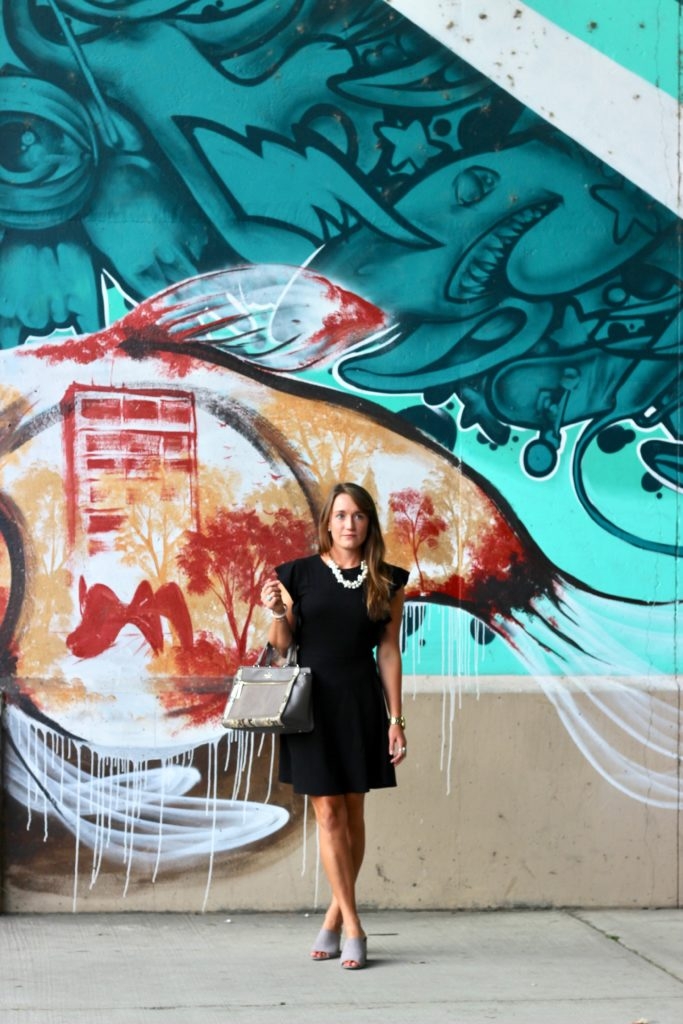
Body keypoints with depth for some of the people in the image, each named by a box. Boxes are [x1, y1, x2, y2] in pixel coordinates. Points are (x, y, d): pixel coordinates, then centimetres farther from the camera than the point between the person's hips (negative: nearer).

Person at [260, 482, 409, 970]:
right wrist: (277, 614, -17)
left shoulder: (387, 582, 4)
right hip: (312, 701, -1)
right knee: (329, 812, -2)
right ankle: (353, 928, 1)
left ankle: (335, 915, 19)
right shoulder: (299, 574, 0)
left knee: (353, 811, 5)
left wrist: (396, 719, 1)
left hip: (361, 704, 1)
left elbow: (389, 652, 4)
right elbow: (283, 646, 5)